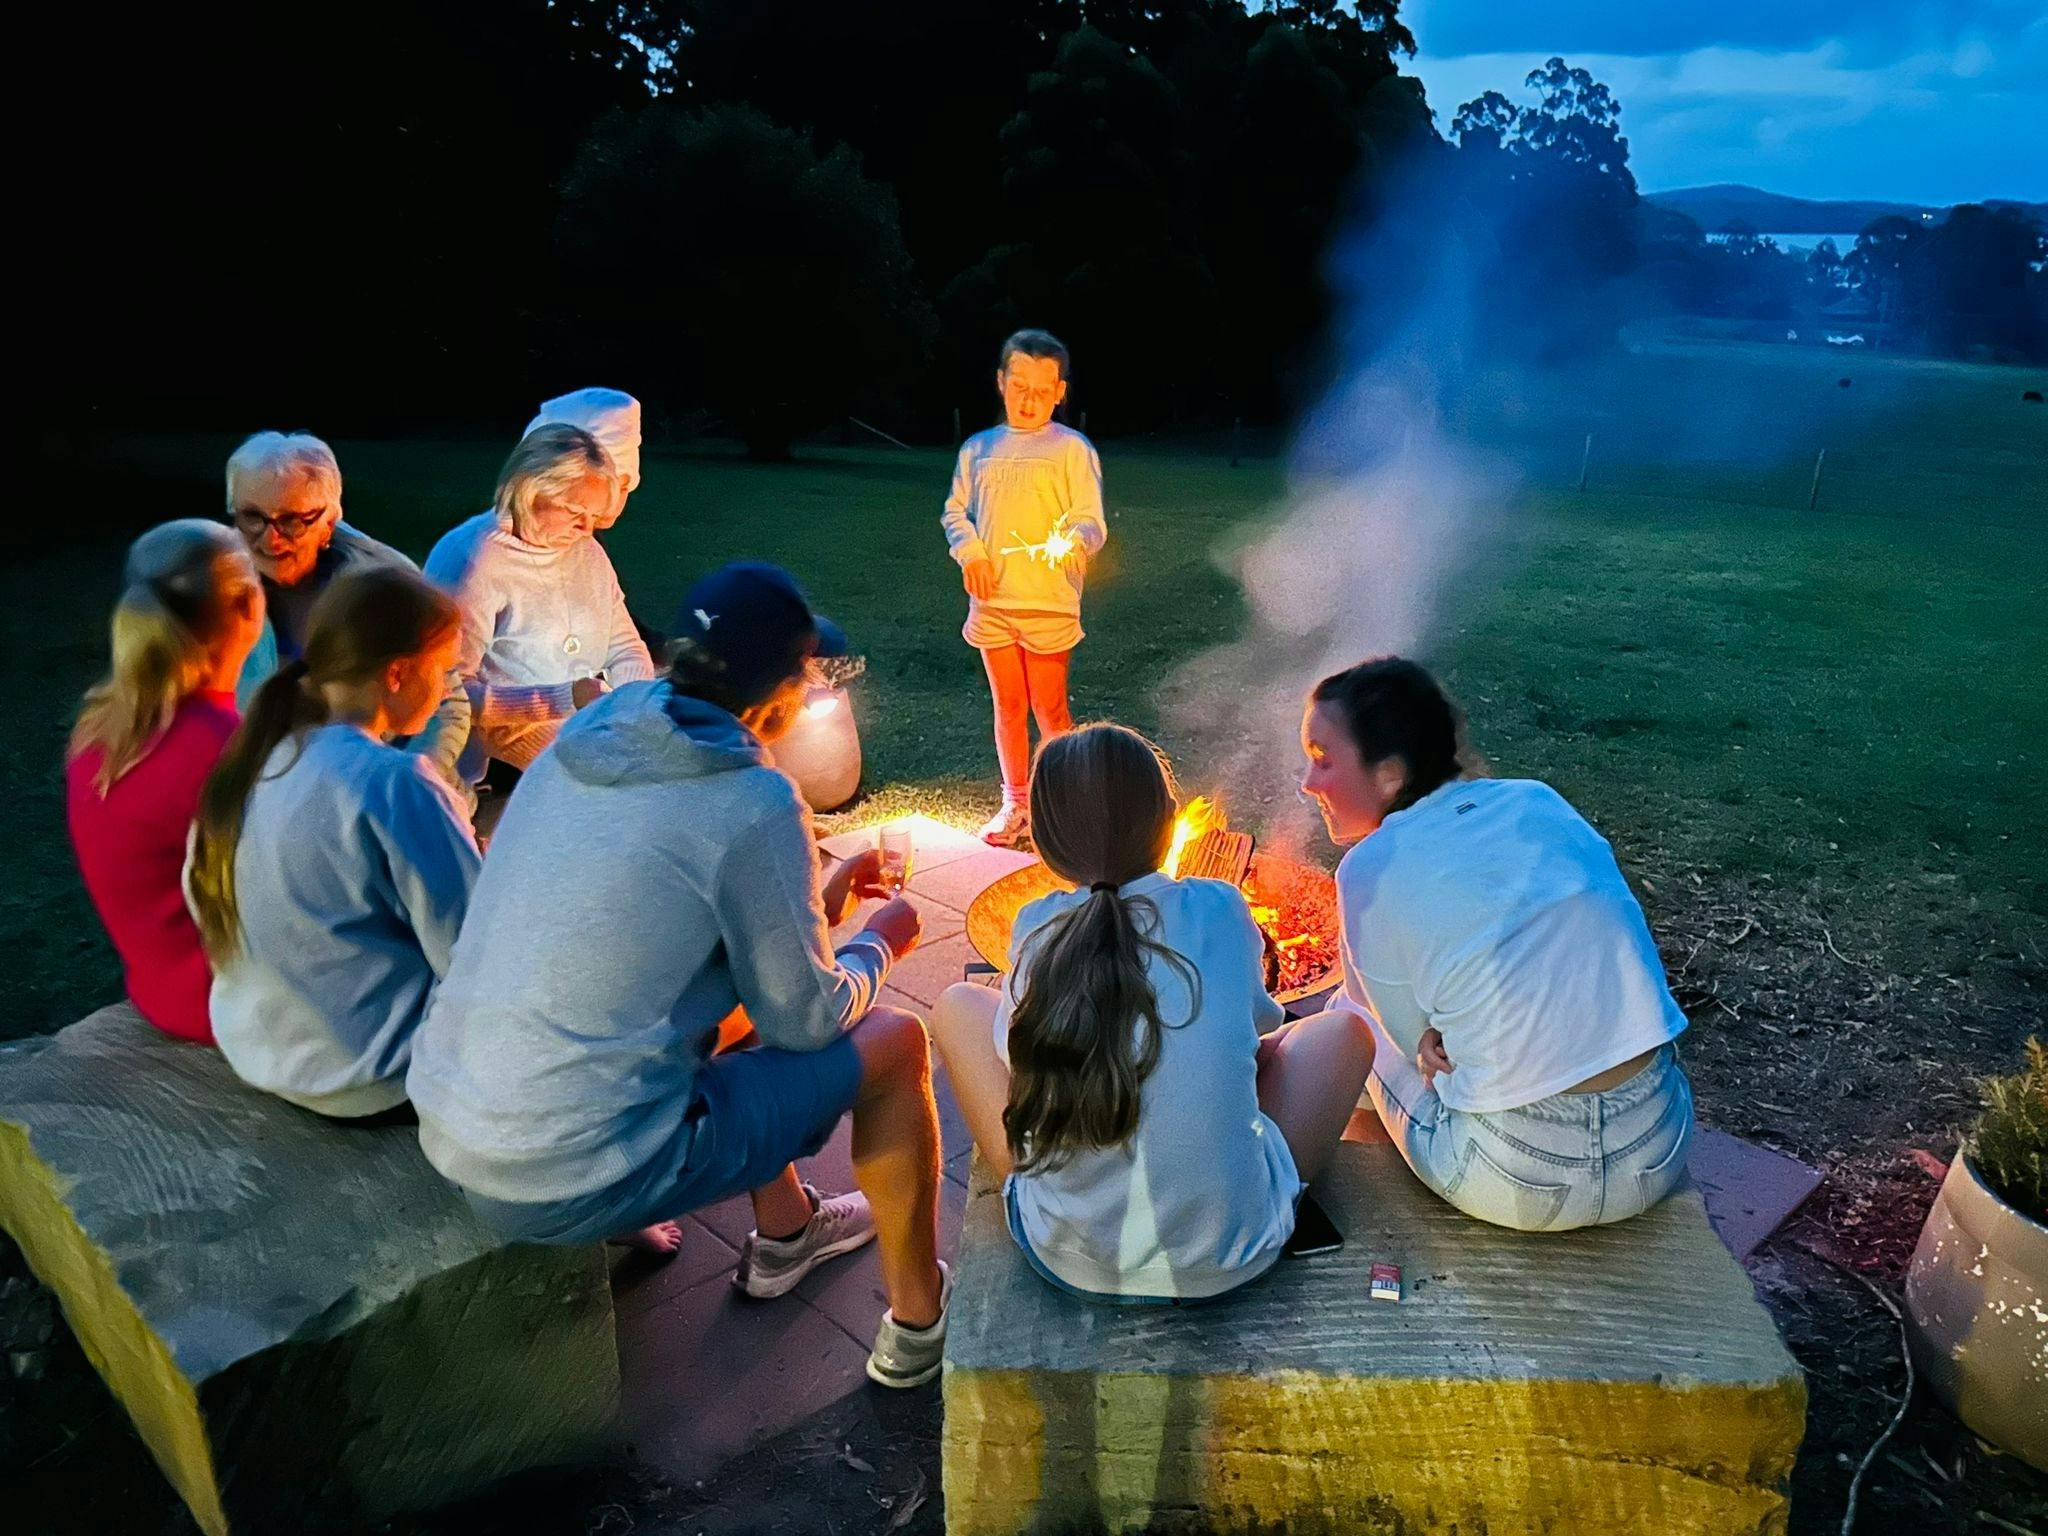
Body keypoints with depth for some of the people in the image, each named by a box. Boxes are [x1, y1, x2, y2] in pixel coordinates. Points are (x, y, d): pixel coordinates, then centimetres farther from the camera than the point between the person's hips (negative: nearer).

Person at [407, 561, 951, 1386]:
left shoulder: (587, 735, 2)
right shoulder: (752, 804, -19)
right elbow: (806, 1020, -9)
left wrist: (813, 902, 22)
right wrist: (877, 946, 10)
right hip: (574, 1182, -7)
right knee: (894, 1041, 5)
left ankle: (784, 1231, 41)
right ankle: (918, 1323, 22)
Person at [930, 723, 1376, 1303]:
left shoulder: (1034, 930, -5)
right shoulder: (1220, 909, -7)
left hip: (1068, 1262, 1)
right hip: (1229, 1263, 0)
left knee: (959, 1005, 17)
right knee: (1345, 1028, 18)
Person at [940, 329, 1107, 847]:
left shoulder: (1073, 449, -3)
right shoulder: (978, 449, 9)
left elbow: (1092, 523, -9)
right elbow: (956, 511, 14)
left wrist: (1073, 541, -31)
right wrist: (969, 551, -5)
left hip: (1049, 603, -4)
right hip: (991, 602, 4)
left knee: (1050, 709, 3)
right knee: (1007, 706, 13)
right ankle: (1016, 804, 27)